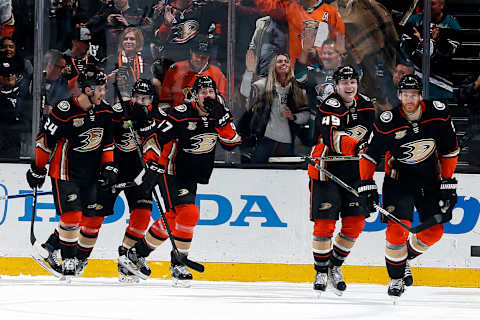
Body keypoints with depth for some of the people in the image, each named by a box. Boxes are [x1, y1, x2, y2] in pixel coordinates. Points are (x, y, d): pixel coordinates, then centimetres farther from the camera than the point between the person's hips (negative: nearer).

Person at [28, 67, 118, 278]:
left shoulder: (104, 111, 0)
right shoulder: (64, 112, -20)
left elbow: (107, 141, 14)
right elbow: (45, 139, -10)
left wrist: (109, 166, 7)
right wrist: (38, 169, -4)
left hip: (89, 174, 7)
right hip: (65, 172, -7)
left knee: (85, 217, 6)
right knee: (71, 217, -12)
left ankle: (48, 248, 21)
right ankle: (68, 261, 2)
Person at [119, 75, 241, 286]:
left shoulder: (218, 113, 0)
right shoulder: (181, 114, -19)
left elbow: (232, 142, -8)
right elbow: (155, 136, -18)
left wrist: (221, 119, -21)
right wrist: (150, 161, -29)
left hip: (192, 176, 7)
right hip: (172, 171, -7)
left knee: (173, 218, 10)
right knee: (188, 213, -20)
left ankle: (136, 255, 25)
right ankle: (177, 266, -9)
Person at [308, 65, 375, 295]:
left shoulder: (365, 106, 5)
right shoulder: (330, 107, -17)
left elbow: (372, 136, 20)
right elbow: (334, 138, -34)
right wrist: (358, 148, -49)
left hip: (353, 173, 6)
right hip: (325, 171, -6)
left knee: (355, 222, 1)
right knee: (324, 223, -9)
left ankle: (335, 267, 19)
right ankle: (321, 272, 6)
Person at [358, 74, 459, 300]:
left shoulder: (439, 114, -14)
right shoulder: (388, 122, -20)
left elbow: (450, 150, -4)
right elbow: (369, 154, -9)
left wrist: (448, 184, -6)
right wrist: (367, 186, -14)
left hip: (430, 179, 3)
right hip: (399, 177, -3)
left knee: (434, 232, 1)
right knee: (397, 229, -17)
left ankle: (405, 258, 28)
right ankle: (396, 276, 1)